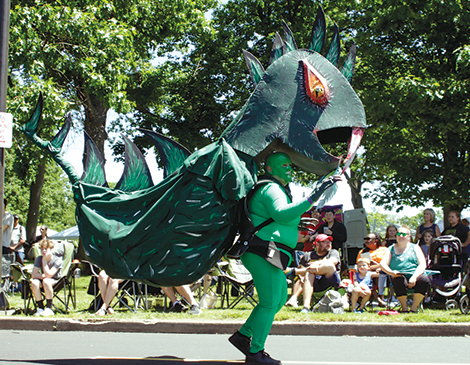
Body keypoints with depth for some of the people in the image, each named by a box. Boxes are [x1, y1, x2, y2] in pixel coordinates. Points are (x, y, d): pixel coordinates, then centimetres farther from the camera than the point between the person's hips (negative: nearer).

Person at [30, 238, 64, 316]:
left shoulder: (58, 260, -15)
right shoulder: (39, 259, -1)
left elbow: (48, 275, -25)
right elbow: (34, 275, -8)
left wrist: (44, 260, -21)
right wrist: (43, 276, -22)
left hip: (55, 281, -4)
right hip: (42, 280, 4)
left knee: (46, 281, -38)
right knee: (34, 282, -30)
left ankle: (49, 309, -28)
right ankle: (40, 308, -20)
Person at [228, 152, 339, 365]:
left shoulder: (276, 189, 22)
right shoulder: (271, 188, -11)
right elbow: (282, 214, -30)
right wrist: (313, 198, -35)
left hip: (263, 255, 11)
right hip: (265, 254, -11)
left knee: (279, 300, 18)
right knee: (270, 303, -6)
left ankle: (243, 336, 20)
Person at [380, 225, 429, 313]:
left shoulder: (414, 247, 16)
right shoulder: (391, 249, 18)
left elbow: (422, 265, 3)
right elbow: (382, 264, 6)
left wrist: (414, 277, -16)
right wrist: (391, 272, -17)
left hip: (414, 276, 1)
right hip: (400, 275, -1)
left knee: (424, 279, -33)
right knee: (398, 280, -37)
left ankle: (414, 307, -19)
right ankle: (404, 307, -19)